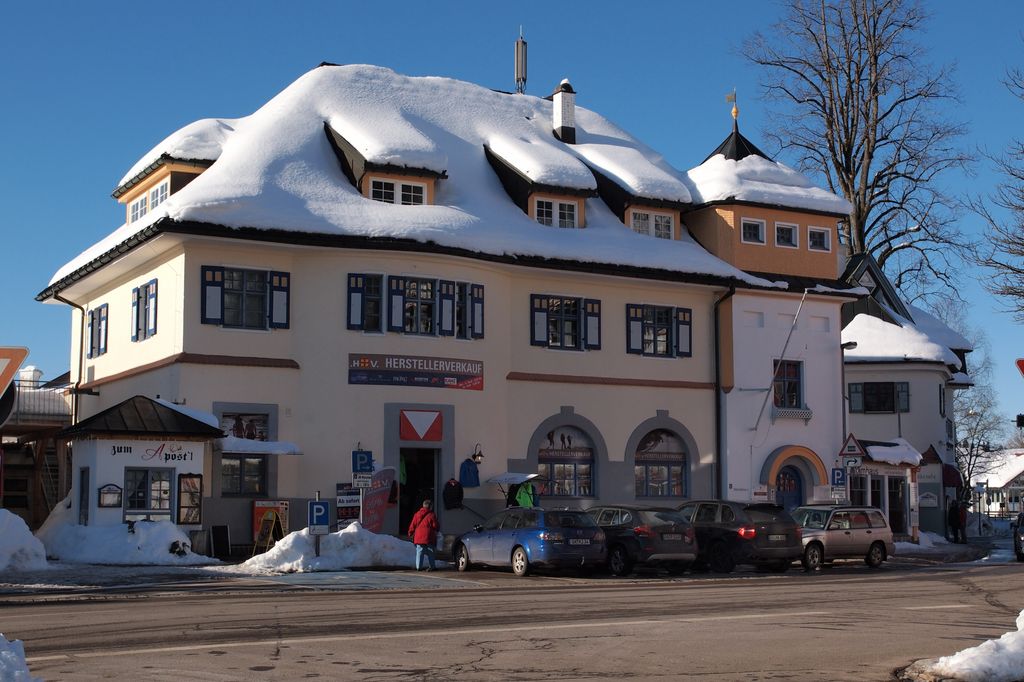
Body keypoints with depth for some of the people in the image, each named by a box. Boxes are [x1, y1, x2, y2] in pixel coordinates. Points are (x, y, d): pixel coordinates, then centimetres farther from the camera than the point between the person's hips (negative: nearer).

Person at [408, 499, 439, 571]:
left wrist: (410, 533, 20)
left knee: (419, 552, 6)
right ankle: (432, 566, 6)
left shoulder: (417, 514, 7)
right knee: (430, 552, 5)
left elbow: (412, 525, 9)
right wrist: (438, 528, 18)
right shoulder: (431, 515, -6)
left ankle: (418, 566, 2)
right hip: (428, 537, -3)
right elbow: (436, 526, -4)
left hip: (418, 537, 3)